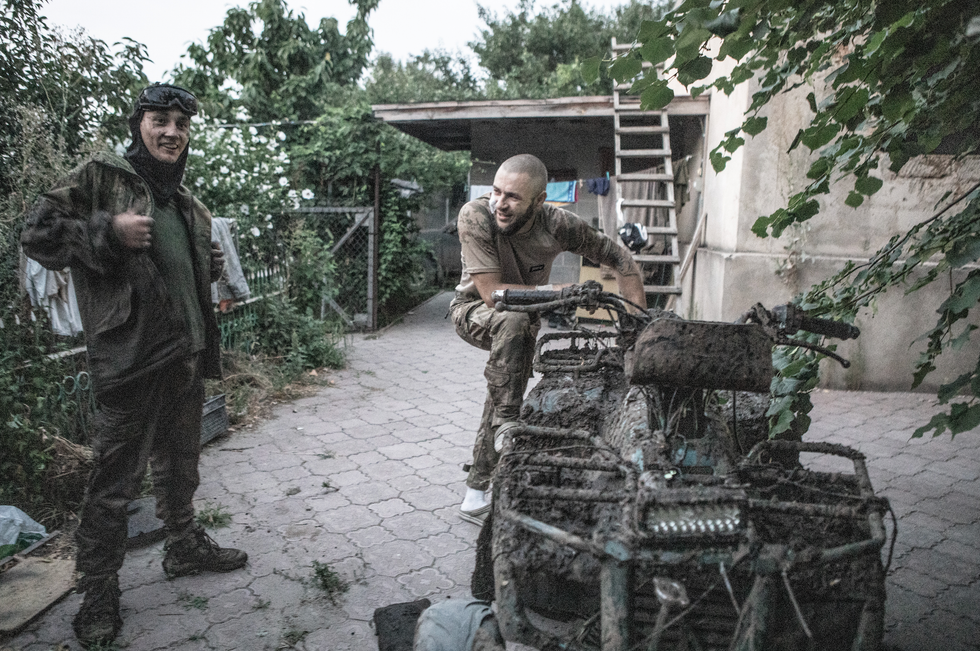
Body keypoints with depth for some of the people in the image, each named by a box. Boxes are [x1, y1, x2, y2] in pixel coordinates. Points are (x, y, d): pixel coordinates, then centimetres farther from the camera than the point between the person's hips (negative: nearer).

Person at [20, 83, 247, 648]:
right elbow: (38, 234, -8)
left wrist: (213, 263, 7)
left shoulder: (188, 203, 16)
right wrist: (109, 231, -20)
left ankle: (186, 546, 39)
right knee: (116, 481, 2)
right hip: (132, 359, -7)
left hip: (188, 355, 7)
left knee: (181, 464, 21)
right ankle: (99, 593, 18)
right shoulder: (100, 177, -4)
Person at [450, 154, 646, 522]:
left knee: (506, 399, -7)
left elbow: (620, 258, -11)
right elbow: (492, 292, -31)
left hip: (524, 318, 3)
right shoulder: (475, 216, -30)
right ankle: (506, 425, -25)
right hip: (474, 310, -3)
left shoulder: (557, 224, -23)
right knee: (513, 320, -36)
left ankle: (477, 491, 12)